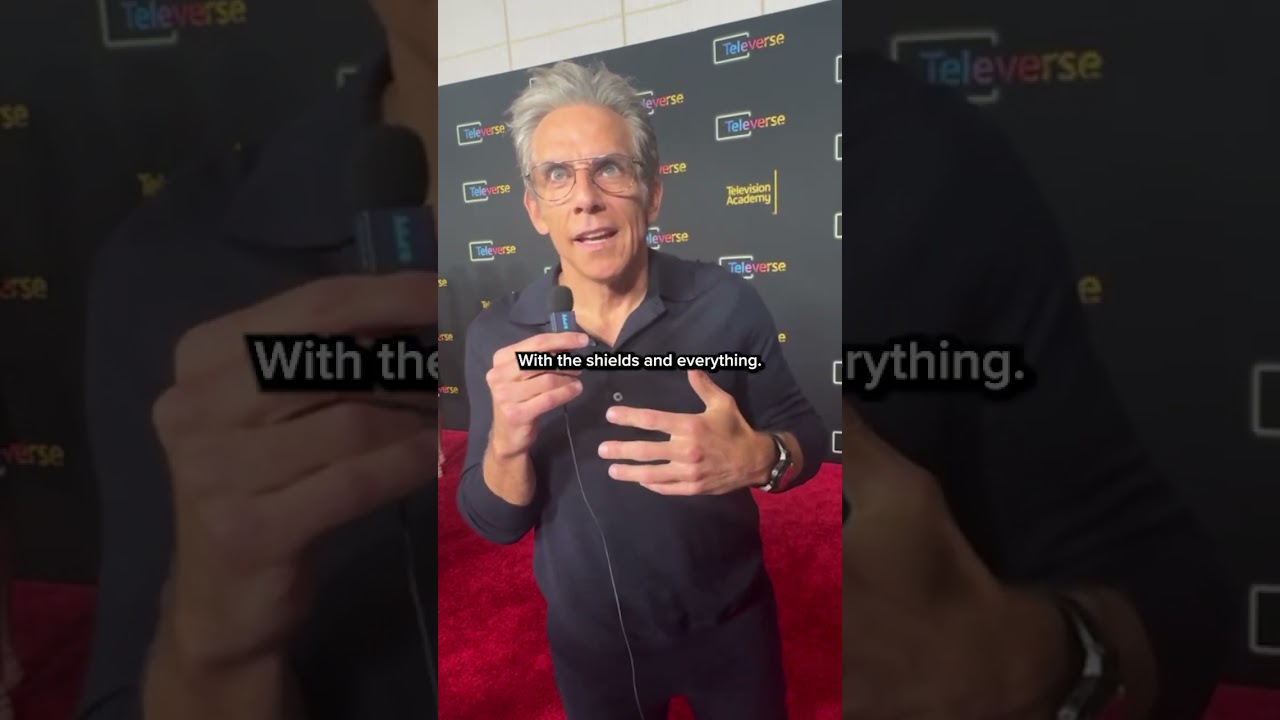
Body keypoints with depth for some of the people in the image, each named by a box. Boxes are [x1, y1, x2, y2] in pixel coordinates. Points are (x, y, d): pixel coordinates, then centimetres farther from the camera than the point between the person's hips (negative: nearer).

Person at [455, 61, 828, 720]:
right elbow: (495, 524, -10)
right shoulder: (496, 336, -13)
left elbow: (805, 435, -7)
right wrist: (508, 442, -31)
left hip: (730, 622, 0)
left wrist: (758, 460, -30)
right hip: (590, 641, 1)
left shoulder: (726, 301, -16)